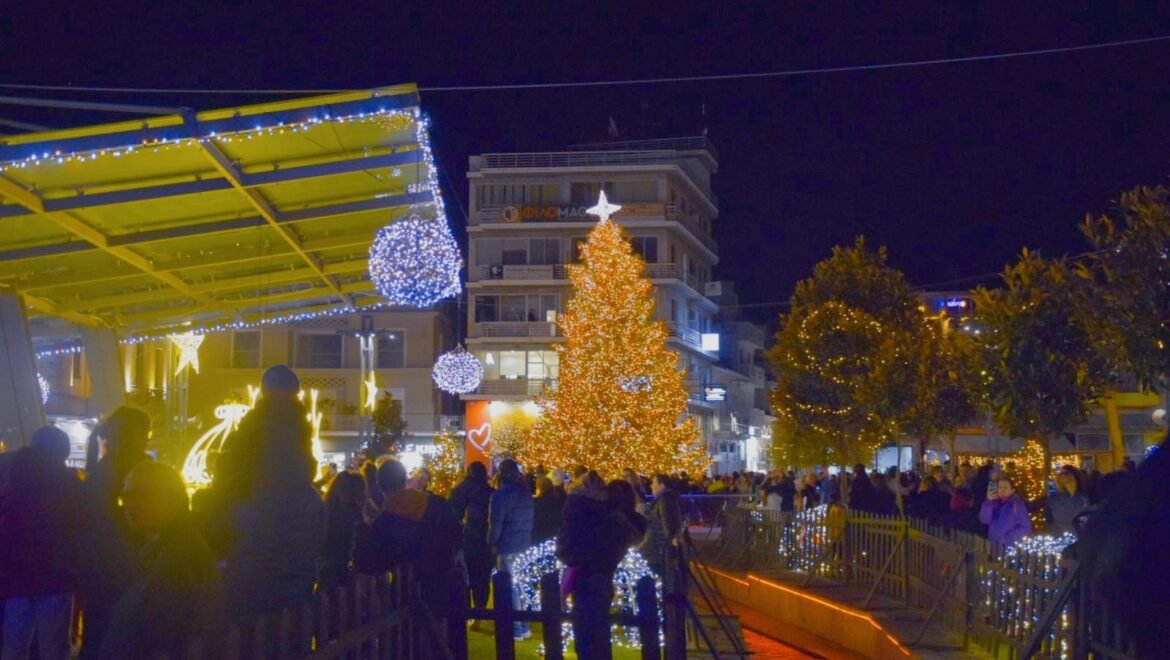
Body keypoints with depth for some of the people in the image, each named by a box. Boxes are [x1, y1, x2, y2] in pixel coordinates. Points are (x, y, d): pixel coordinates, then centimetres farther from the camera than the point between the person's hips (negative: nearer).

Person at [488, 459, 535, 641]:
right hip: (525, 545, 7)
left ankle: (516, 629, 0)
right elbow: (530, 519, 10)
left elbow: (495, 523, -13)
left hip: (508, 547, -7)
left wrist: (492, 543, 0)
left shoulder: (500, 495, -13)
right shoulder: (526, 492, 8)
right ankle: (524, 626, 18)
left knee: (511, 587, -1)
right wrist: (526, 538, 12)